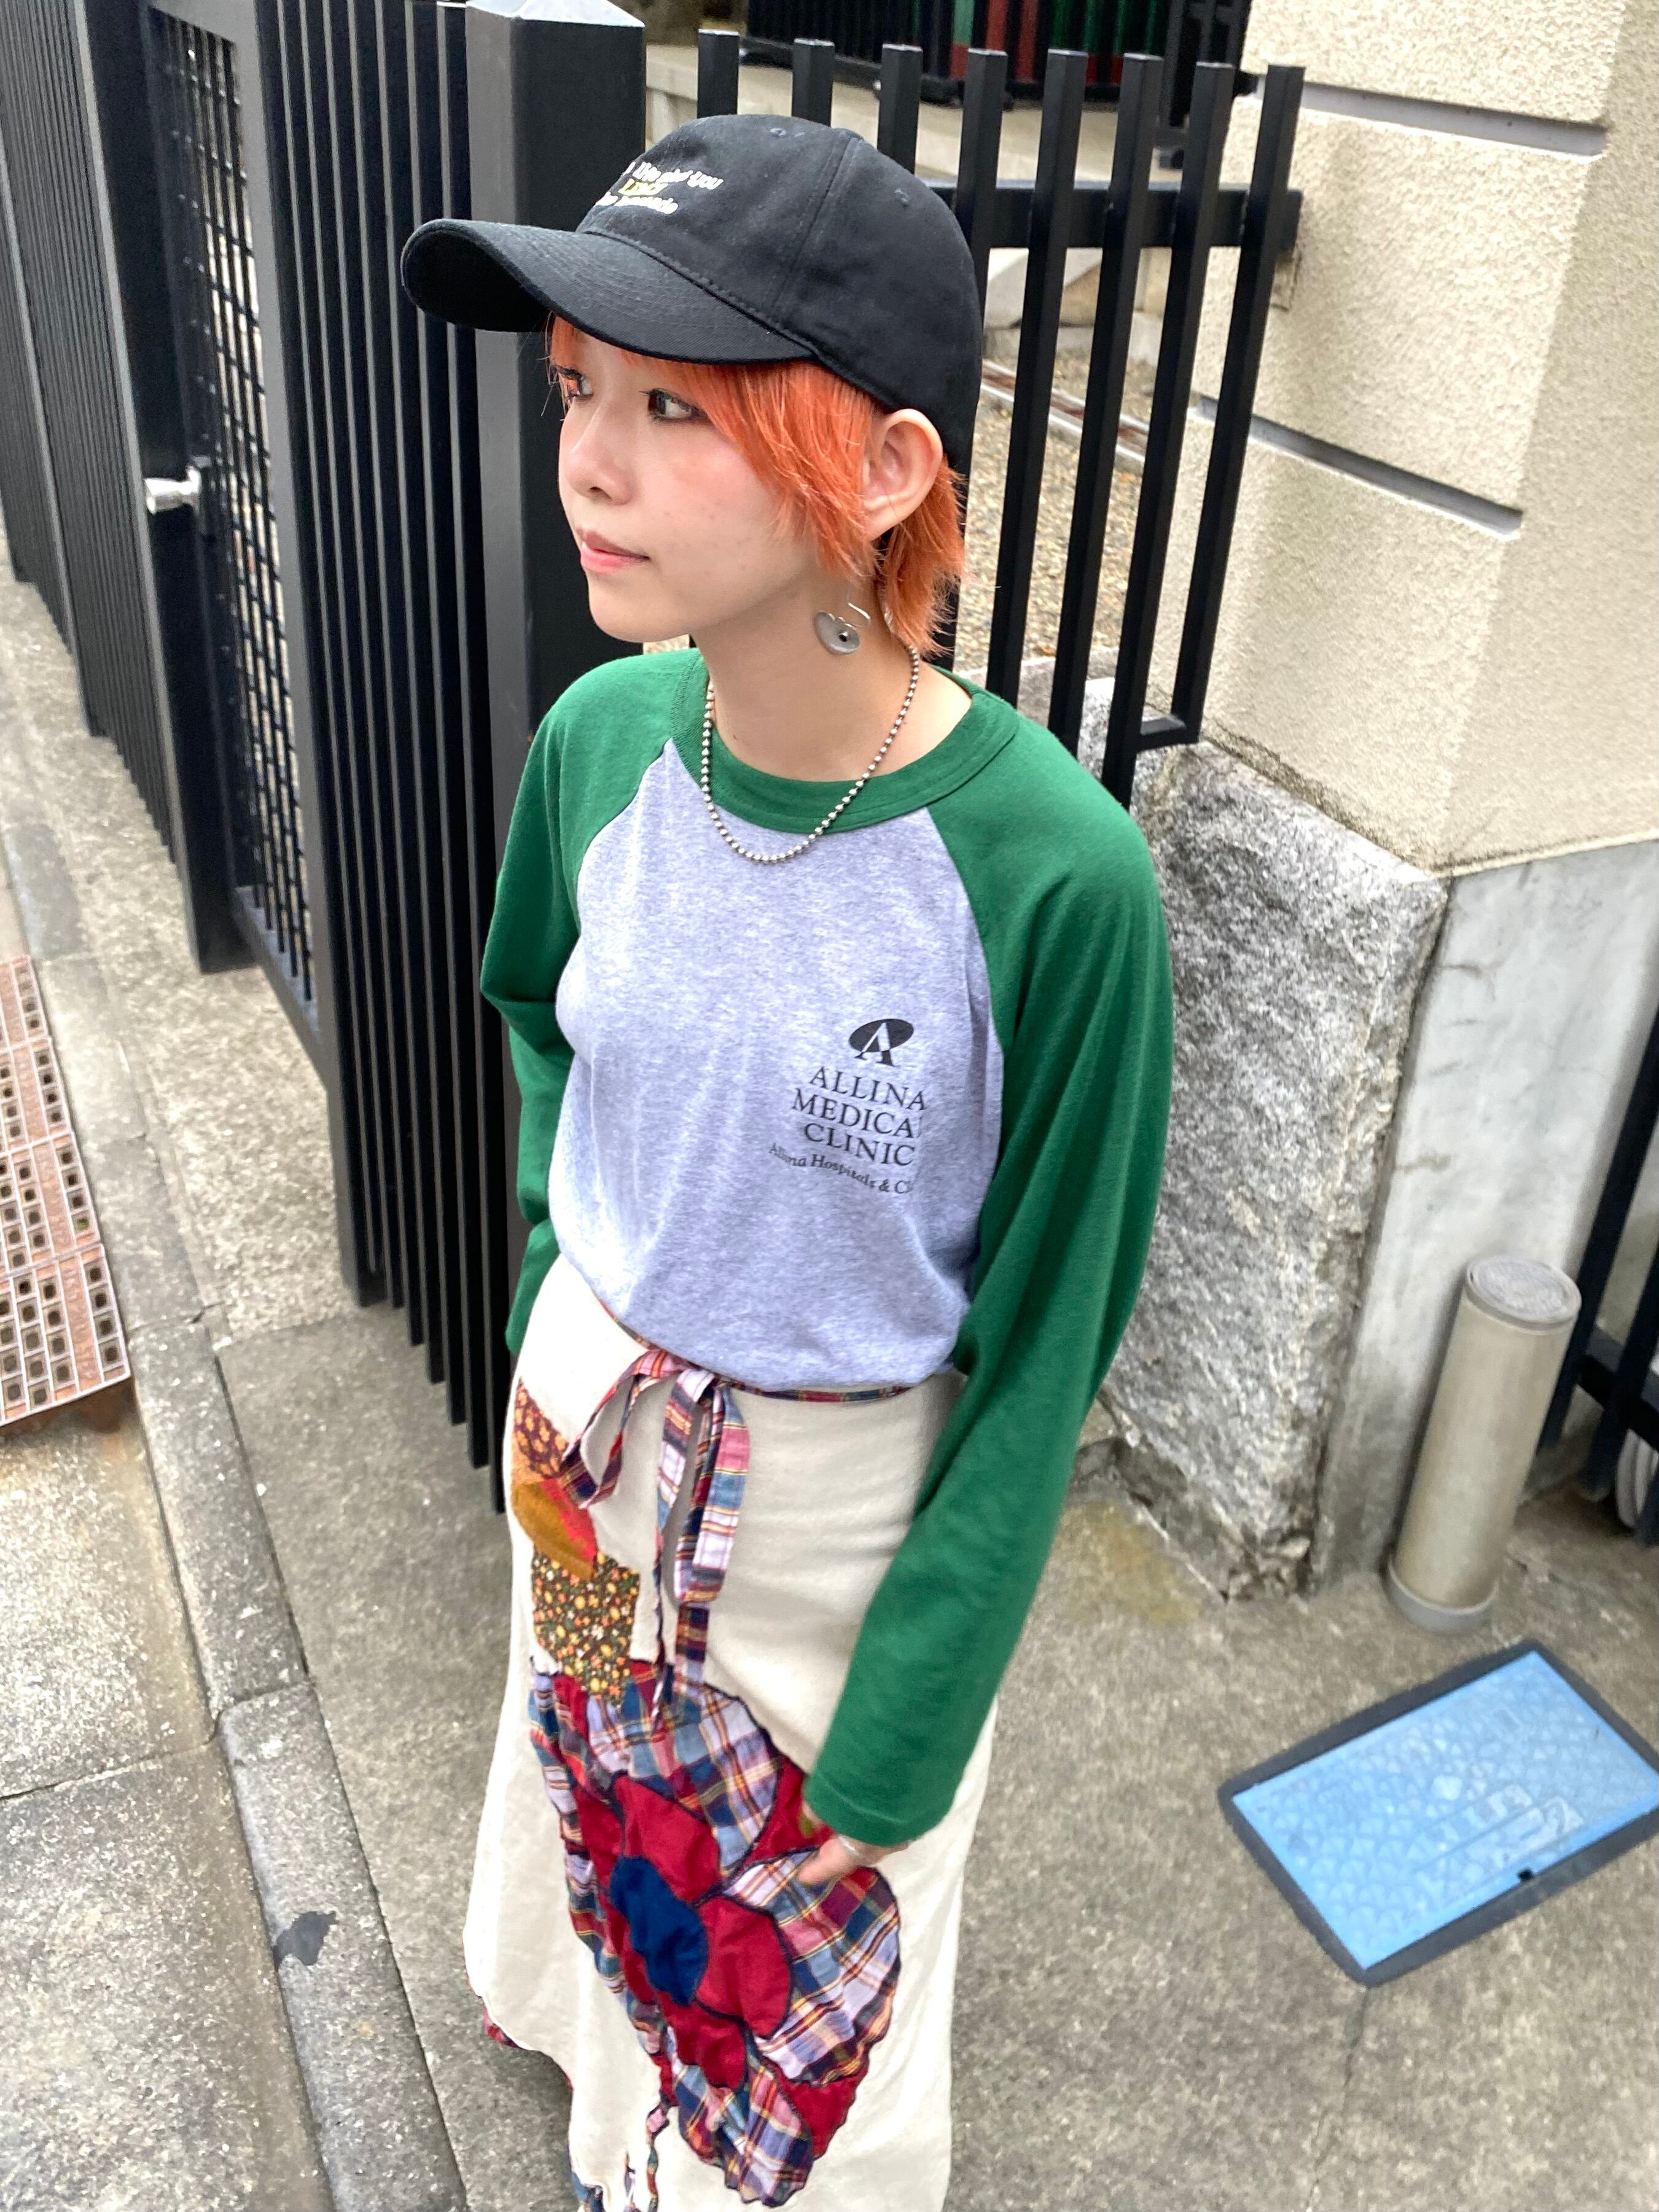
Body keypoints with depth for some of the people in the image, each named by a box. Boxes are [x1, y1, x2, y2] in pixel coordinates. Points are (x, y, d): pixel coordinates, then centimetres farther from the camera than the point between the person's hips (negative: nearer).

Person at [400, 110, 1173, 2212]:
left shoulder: (1052, 877, -30)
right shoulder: (602, 739, -15)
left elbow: (1040, 1352, -19)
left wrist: (900, 1737, -13)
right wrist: (551, 1308, 4)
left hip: (859, 1492, -5)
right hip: (589, 1426, 5)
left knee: (820, 1947, 22)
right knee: (604, 1795, 33)